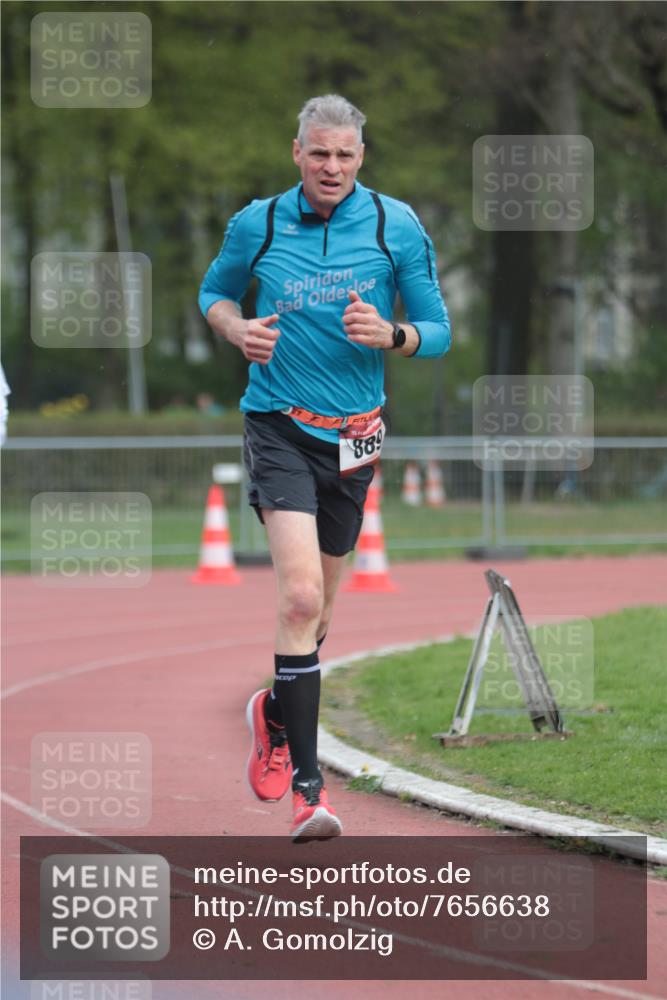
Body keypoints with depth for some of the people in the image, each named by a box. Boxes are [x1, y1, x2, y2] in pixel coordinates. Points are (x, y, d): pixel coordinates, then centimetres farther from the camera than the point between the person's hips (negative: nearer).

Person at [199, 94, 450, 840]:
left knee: (317, 607, 16)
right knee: (301, 596, -19)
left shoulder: (398, 227, -2)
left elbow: (437, 332, 3)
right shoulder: (257, 224, -3)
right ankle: (307, 784, -18)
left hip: (353, 437, 3)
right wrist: (237, 330, -7)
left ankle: (275, 713, 47)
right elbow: (214, 292, 15)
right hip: (278, 426, -3)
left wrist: (390, 335, -19)